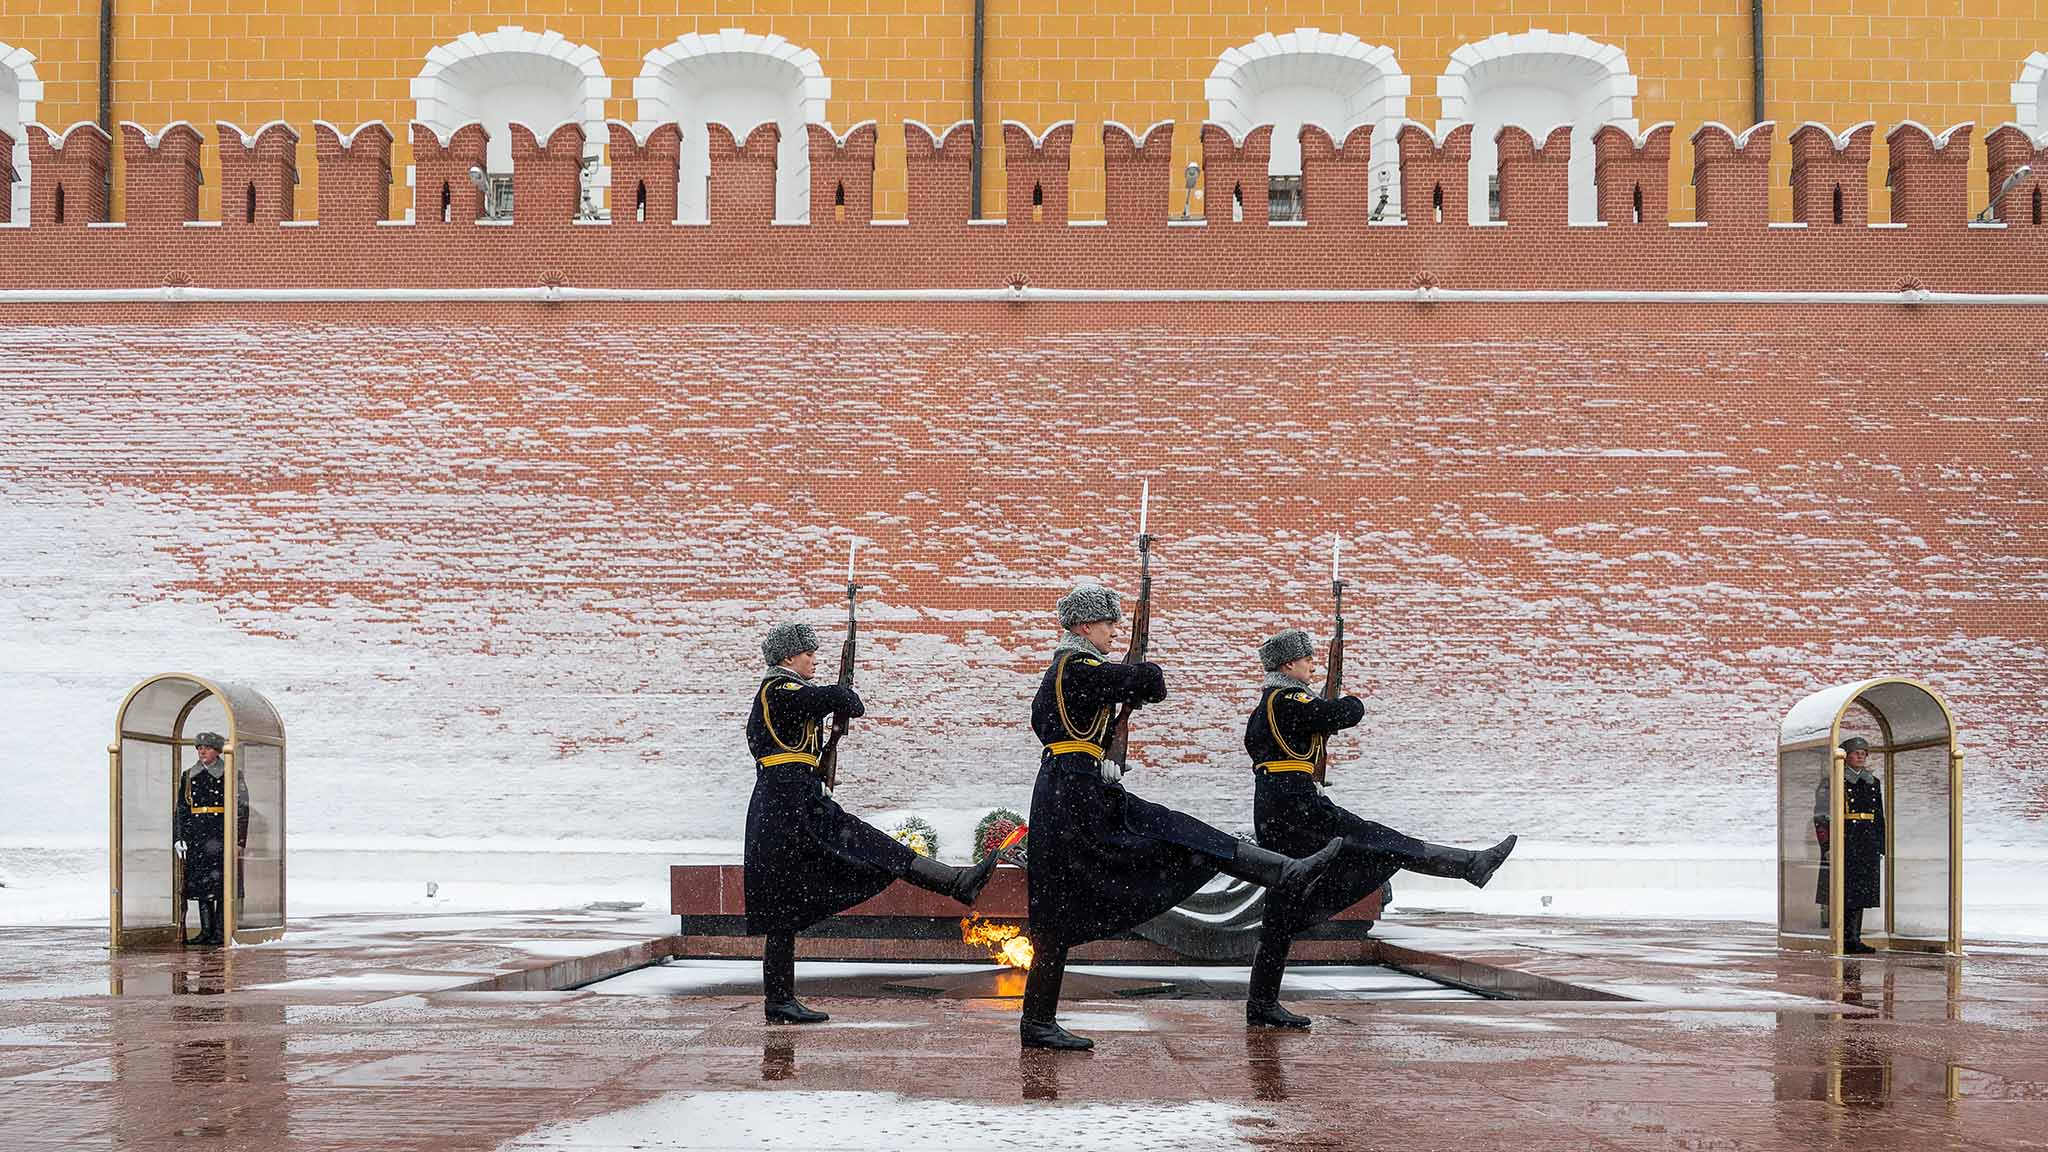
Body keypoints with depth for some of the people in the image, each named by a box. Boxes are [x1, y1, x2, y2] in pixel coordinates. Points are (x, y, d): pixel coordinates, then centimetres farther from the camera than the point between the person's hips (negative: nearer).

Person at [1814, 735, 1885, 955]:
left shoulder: (1873, 783, 15)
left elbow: (1879, 818, 20)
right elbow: (1822, 817, -8)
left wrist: (1881, 845, 14)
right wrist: (1827, 844, -16)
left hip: (1867, 847, 6)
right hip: (1844, 842, -6)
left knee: (1860, 895, 6)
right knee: (1844, 893, -6)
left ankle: (1855, 939, 10)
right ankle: (1844, 940, -3)